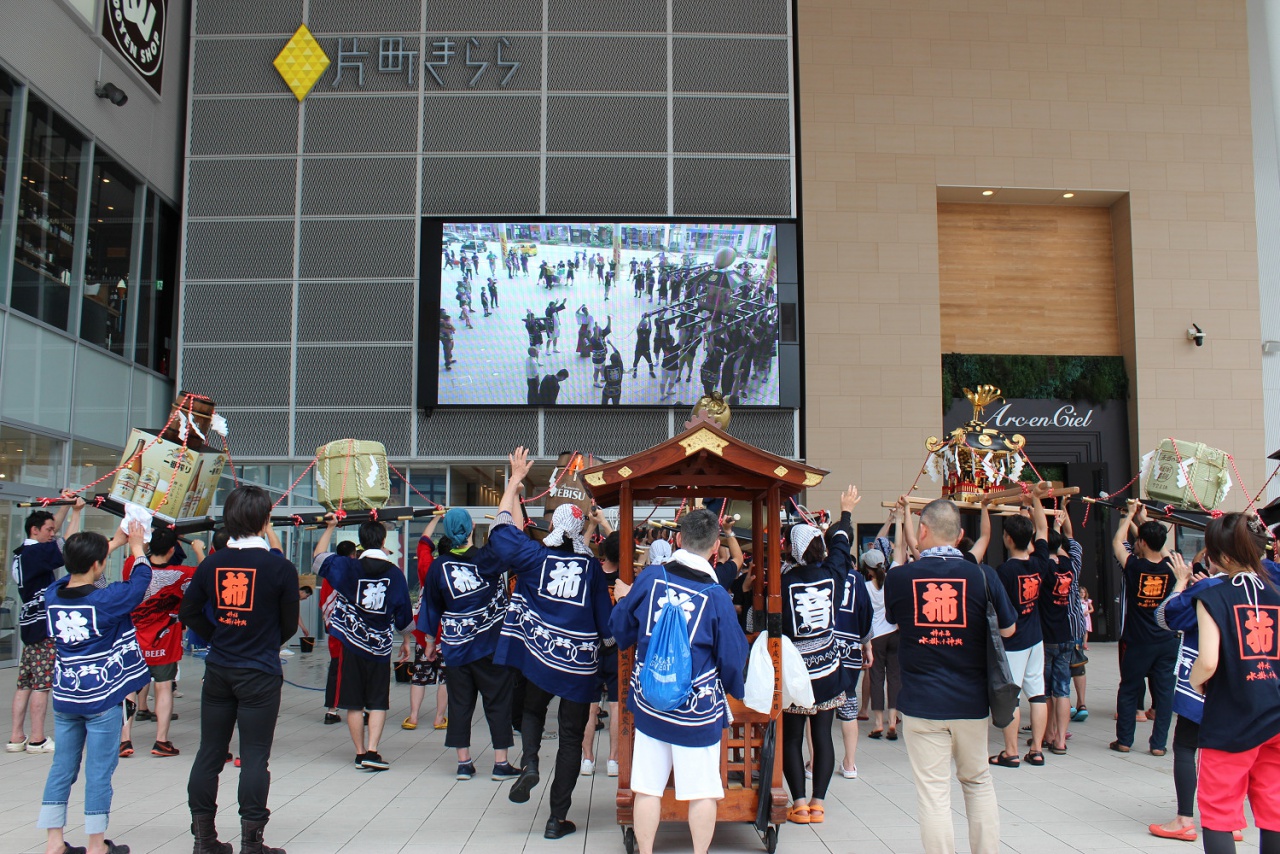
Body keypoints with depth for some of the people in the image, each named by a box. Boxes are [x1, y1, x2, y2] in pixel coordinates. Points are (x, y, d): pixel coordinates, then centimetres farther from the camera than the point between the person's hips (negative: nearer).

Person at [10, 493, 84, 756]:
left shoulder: (22, 553, 15)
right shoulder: (36, 553, -12)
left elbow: (53, 529, 26)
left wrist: (65, 505, 22)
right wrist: (76, 512, -12)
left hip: (30, 623, 9)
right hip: (44, 625, -9)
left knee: (24, 683, 9)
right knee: (41, 684, -5)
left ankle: (16, 737, 11)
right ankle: (37, 739, -2)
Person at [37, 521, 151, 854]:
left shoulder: (52, 595, 1)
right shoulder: (106, 599, -16)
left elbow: (79, 572, 19)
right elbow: (140, 581, -2)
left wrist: (115, 542, 26)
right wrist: (137, 548, 14)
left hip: (65, 698, 6)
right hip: (102, 699, -6)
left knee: (62, 767, 12)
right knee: (99, 771, 2)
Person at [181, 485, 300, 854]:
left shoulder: (212, 563, -2)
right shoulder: (280, 568, -12)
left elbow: (188, 612, 6)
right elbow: (289, 624, -2)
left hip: (218, 671, 4)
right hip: (260, 673, -4)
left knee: (209, 752, 12)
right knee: (254, 757, 2)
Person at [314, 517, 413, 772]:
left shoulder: (348, 567, -6)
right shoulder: (395, 573, 0)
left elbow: (319, 558, 11)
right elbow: (404, 614, 9)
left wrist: (329, 528, 18)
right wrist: (406, 642, 23)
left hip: (351, 646, -1)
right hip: (380, 648, 1)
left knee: (354, 704, 7)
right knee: (378, 703, 6)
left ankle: (360, 753, 11)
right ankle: (372, 752, -4)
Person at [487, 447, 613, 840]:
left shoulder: (533, 556, -4)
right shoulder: (592, 567, -2)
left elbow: (503, 525, 10)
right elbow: (606, 622, 1)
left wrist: (516, 478, 17)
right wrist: (606, 640, 21)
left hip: (538, 655, 0)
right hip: (580, 665, 0)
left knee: (532, 710, 27)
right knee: (571, 737, 9)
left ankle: (529, 762, -1)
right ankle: (558, 818, 10)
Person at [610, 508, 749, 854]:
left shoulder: (650, 578, -6)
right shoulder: (716, 595, -12)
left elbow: (620, 628, 6)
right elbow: (733, 656, -4)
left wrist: (625, 598, 26)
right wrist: (734, 689, 15)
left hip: (649, 702, 3)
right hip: (698, 708, -3)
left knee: (647, 786, 10)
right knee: (702, 790, 8)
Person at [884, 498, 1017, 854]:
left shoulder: (898, 578, -8)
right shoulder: (983, 576, -8)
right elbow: (1008, 630, 5)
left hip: (922, 704, -2)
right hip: (972, 702, 2)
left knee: (932, 792, 3)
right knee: (979, 783, 20)